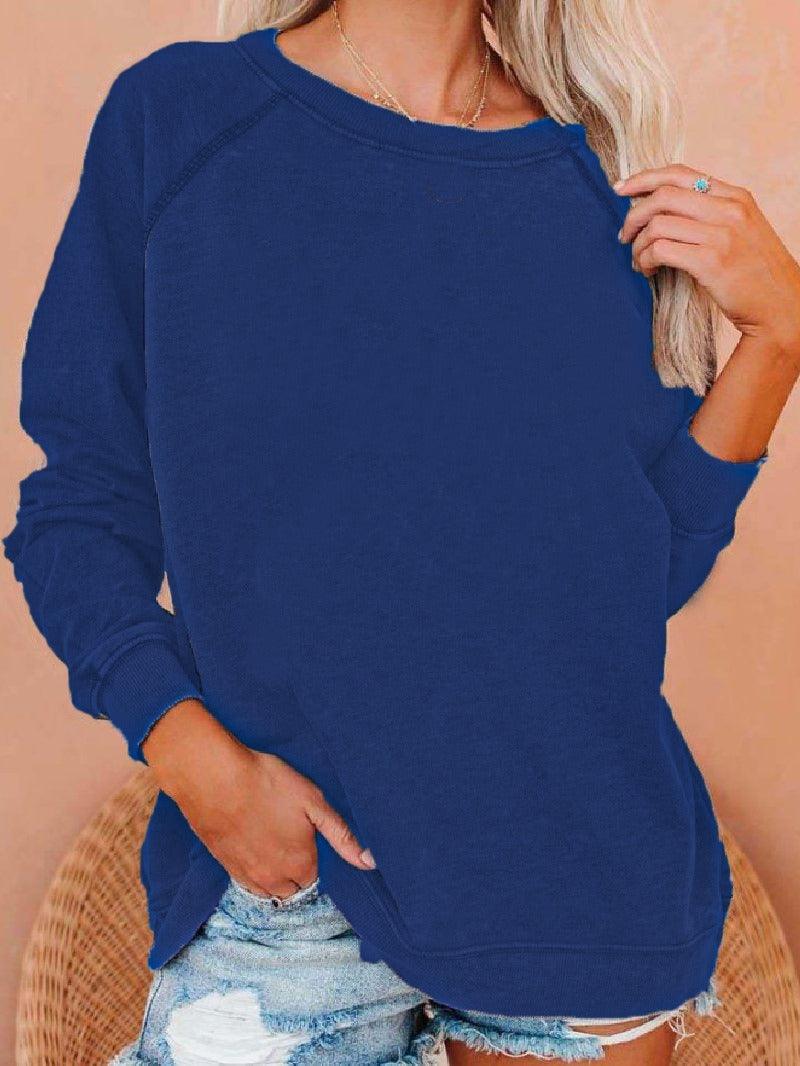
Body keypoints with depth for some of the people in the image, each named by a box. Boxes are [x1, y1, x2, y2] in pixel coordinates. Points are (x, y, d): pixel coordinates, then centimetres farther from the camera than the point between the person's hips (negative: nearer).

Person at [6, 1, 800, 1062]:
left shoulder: (610, 180, 2)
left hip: (585, 851, 2)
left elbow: (651, 567, 2)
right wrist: (192, 755, -15)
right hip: (287, 876, -1)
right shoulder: (172, 114, -3)